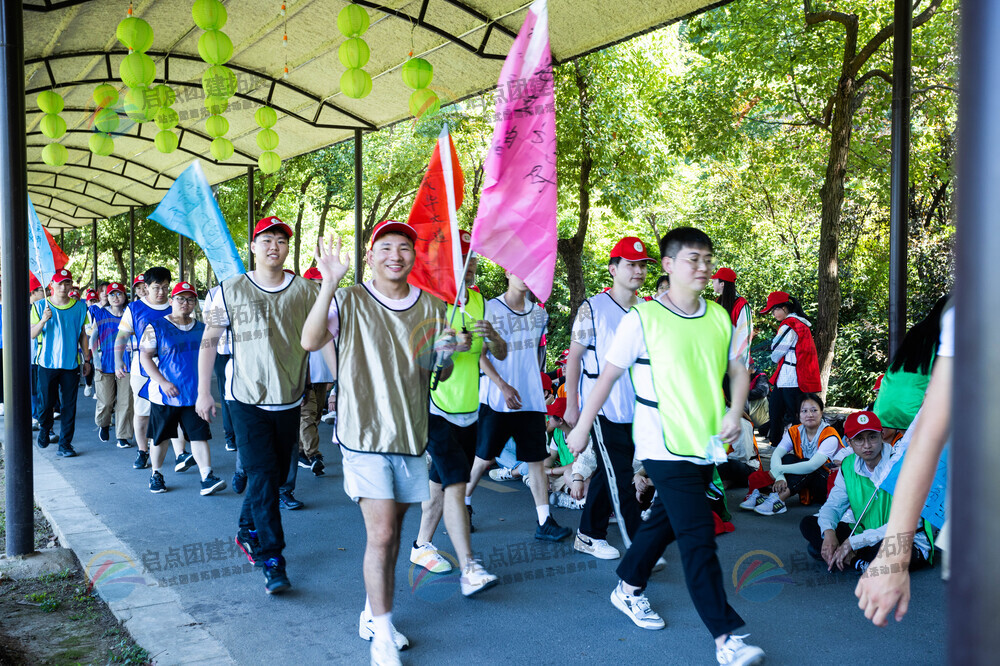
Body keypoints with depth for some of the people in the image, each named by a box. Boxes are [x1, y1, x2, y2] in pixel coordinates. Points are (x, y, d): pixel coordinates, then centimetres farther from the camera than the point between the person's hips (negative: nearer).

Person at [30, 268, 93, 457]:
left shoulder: (79, 307, 5)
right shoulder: (40, 306, 1)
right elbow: (32, 334, -3)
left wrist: (87, 360, 9)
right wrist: (43, 320, -21)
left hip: (71, 364, 1)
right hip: (48, 363, -1)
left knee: (69, 406, 1)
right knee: (47, 402, 4)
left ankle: (65, 444, 9)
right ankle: (45, 429, 35)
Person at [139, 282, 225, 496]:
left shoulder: (201, 328, 10)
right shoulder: (156, 327, -3)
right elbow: (145, 356, -8)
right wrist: (163, 382, -17)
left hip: (194, 393, 3)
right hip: (164, 394, -2)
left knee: (199, 435, -5)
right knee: (160, 437, 10)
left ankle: (207, 478, -9)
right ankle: (156, 475, 27)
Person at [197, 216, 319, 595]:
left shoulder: (304, 291, 2)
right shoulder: (231, 290, 0)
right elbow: (209, 340, 3)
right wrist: (204, 391, 0)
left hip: (290, 400, 3)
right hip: (247, 398, -3)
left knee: (275, 475, 12)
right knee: (262, 478, -8)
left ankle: (247, 531, 35)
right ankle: (272, 560, -2)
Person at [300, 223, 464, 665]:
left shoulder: (432, 309, 7)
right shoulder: (349, 301, -4)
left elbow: (442, 375, 14)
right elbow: (310, 341, -20)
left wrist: (450, 353, -9)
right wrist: (329, 283, -30)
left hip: (411, 434, 5)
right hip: (365, 434, -4)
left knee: (391, 532, 15)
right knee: (381, 534, -8)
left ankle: (374, 612, 33)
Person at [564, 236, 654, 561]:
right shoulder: (592, 308, -7)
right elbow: (574, 357, -4)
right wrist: (572, 405, -6)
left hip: (635, 409, 5)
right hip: (603, 408, -5)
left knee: (608, 473, 13)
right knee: (620, 478, -5)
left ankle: (589, 535, 25)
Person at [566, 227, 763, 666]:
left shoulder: (720, 317, 7)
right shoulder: (643, 318, -9)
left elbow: (737, 370, 14)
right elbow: (608, 374, -3)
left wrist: (734, 413, -4)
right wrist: (582, 426, 2)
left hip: (706, 445, 6)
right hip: (665, 445, -6)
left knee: (666, 522, 18)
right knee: (699, 536, -9)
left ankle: (628, 588, 39)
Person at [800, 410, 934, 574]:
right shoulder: (848, 466, 0)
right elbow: (833, 504, 6)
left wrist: (853, 542, -30)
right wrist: (828, 532, -20)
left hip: (911, 542, -6)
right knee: (808, 524, -4)